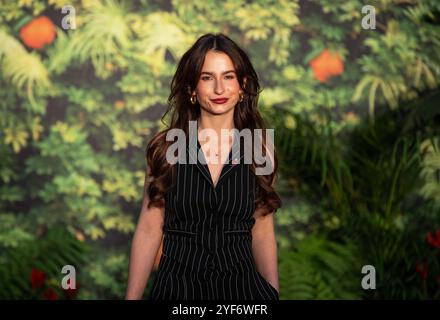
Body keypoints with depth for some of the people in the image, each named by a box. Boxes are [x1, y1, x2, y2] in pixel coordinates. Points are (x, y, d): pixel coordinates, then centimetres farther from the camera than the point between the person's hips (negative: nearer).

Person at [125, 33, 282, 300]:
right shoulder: (166, 146, -6)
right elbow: (149, 230, -3)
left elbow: (262, 233, 4)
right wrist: (132, 297, -5)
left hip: (240, 286, 2)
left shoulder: (260, 149, -2)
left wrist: (274, 294, 4)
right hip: (177, 286, -1)